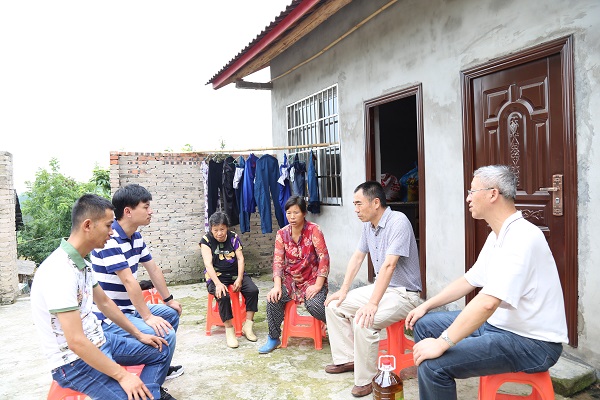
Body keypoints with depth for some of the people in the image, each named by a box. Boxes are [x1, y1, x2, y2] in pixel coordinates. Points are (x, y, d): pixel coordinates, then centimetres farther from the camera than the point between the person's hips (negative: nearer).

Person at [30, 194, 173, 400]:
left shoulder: (82, 263, 4)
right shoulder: (60, 271, -26)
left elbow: (104, 302, 17)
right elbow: (76, 341, -29)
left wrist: (138, 334, 18)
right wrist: (122, 375, -25)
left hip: (98, 340, 10)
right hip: (75, 360, -10)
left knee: (159, 352, 15)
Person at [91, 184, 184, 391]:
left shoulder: (136, 237, 6)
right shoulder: (109, 239, -25)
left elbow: (154, 269, 14)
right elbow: (129, 281, -27)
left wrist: (169, 300, 18)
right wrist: (147, 317, -24)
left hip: (128, 309, 10)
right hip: (109, 317, -10)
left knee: (171, 313, 20)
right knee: (166, 335, -22)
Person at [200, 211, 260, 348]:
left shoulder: (234, 237, 2)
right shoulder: (206, 240, -7)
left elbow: (240, 259, -2)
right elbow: (208, 264, -17)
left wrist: (239, 279, -17)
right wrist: (218, 283, -30)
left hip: (235, 274, 3)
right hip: (216, 276, -3)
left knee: (253, 290, -20)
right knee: (223, 296, -33)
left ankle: (247, 325, -8)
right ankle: (229, 330, -17)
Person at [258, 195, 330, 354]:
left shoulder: (314, 230, -11)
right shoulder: (282, 233, 1)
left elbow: (324, 258, -14)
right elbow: (278, 261, -3)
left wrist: (318, 285, -19)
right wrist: (277, 286, -17)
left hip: (312, 280, -3)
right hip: (290, 280, 4)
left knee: (314, 305, -29)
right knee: (273, 298, -22)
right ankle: (273, 338, 0)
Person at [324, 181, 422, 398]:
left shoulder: (398, 222, -24)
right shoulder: (368, 224, 3)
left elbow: (389, 265, -32)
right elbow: (357, 257, 11)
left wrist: (372, 304, -36)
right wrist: (343, 290, 7)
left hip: (403, 294, -9)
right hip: (380, 287, 9)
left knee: (363, 322, -31)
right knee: (334, 306, 8)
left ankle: (365, 380, -10)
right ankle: (347, 359, 18)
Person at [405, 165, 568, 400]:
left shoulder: (521, 237, -25)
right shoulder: (497, 235, 9)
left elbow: (488, 303, -34)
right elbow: (469, 281, 17)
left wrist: (442, 343, -30)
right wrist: (426, 306, 12)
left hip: (531, 343, -10)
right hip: (497, 324, 10)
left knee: (434, 363, -24)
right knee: (424, 325, 9)